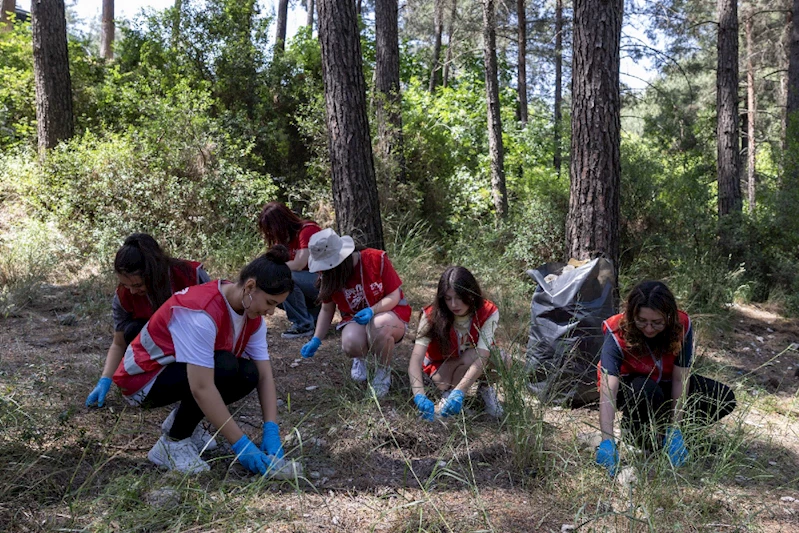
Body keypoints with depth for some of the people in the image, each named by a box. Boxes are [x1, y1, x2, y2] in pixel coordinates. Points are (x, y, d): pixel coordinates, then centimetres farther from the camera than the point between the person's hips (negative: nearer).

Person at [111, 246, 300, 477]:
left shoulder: (251, 312, -8)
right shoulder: (202, 312, -34)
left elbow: (264, 375, -10)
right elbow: (201, 389, -37)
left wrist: (271, 432, -21)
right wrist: (242, 445, -34)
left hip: (182, 370, 8)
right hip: (144, 378, -8)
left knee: (248, 375, -18)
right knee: (224, 368, -32)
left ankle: (180, 421, 6)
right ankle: (172, 443, -12)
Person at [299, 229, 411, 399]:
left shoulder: (377, 259, -19)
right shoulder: (328, 275, -7)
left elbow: (394, 296, -13)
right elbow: (326, 310, 4)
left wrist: (372, 311, -30)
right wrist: (316, 340, -6)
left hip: (389, 313, -2)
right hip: (356, 320, 3)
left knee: (379, 325, -41)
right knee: (350, 343, -35)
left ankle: (384, 371, -10)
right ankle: (359, 358, 7)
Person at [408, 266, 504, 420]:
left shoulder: (488, 313, -26)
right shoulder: (432, 316, -27)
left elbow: (481, 357, -36)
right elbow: (416, 360, -36)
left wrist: (458, 393, -50)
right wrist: (420, 396, -53)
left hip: (475, 366, 2)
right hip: (444, 365, -1)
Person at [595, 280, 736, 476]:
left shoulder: (681, 326, -24)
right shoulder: (617, 334, -32)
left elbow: (680, 379, -22)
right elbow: (608, 389, -41)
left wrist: (674, 430, -26)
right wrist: (607, 441, -51)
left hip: (665, 384, 4)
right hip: (628, 385, -4)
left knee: (724, 398, -16)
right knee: (646, 390, -40)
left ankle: (663, 426, -3)